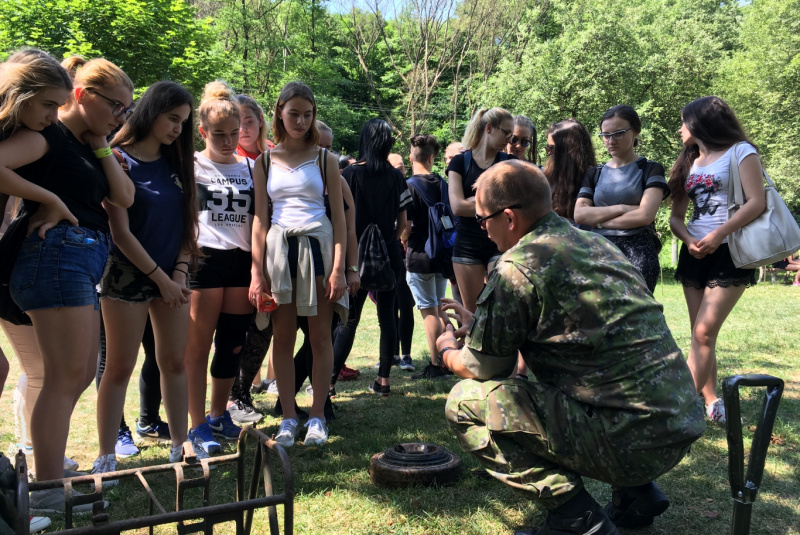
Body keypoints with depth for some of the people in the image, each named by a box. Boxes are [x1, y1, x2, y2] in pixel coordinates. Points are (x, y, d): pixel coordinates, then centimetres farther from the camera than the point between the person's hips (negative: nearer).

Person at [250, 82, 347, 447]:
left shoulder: (324, 159, 6)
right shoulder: (265, 161, 9)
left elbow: (338, 214, 3)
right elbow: (260, 217, 7)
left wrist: (338, 267, -6)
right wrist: (257, 272, -1)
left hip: (318, 245, -1)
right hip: (278, 248, 1)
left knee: (320, 337, 3)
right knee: (282, 338, 4)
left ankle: (317, 416, 14)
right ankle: (288, 417, 16)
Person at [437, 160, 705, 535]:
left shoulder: (517, 267, -12)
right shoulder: (596, 243, 14)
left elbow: (481, 368, -2)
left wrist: (447, 350, 21)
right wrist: (478, 324, 31)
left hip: (629, 440, -9)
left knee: (464, 403, -3)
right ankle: (636, 495, 23)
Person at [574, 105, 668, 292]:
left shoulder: (650, 170, 7)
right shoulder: (594, 175, 17)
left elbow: (645, 215, -8)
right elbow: (579, 215, 0)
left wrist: (600, 220, -1)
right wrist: (622, 208, -9)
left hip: (638, 255, -3)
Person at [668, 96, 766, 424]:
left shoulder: (740, 151, -1)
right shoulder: (689, 163, 17)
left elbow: (757, 202, -13)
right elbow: (676, 217, 11)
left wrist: (719, 234, -22)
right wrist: (688, 240, -8)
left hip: (729, 253, -7)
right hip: (694, 255, 7)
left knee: (704, 332, -13)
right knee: (700, 335, 6)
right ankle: (711, 401, 16)